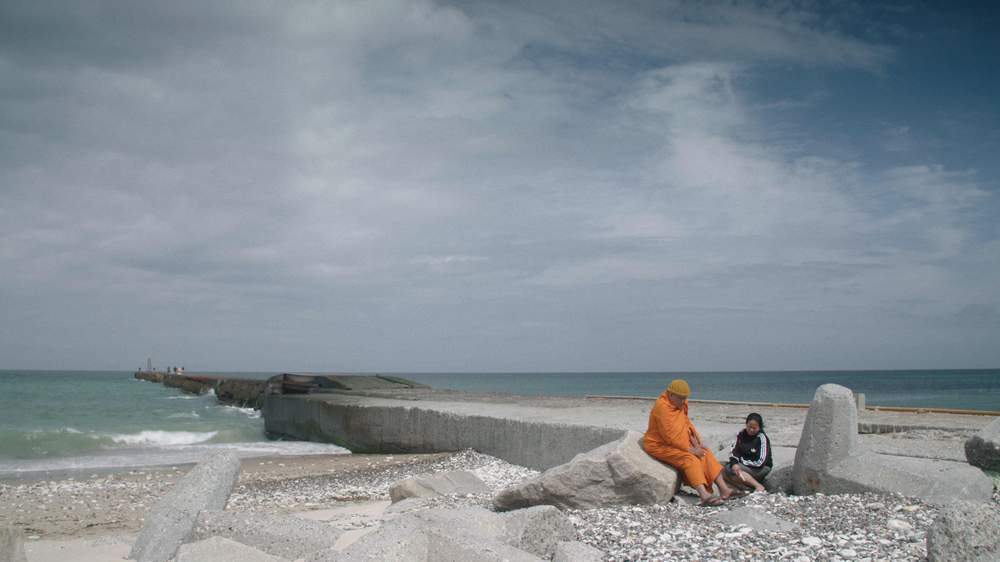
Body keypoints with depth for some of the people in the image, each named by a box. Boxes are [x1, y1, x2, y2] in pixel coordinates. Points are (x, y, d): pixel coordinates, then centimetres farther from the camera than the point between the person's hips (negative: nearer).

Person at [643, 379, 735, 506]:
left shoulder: (680, 405, 5)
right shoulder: (662, 407, -24)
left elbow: (686, 424, 12)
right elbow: (670, 435, -26)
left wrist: (696, 443, -3)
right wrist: (690, 449, -23)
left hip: (679, 443, 9)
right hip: (659, 446, -9)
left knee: (706, 454, -4)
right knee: (689, 458, -29)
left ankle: (723, 489, -12)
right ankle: (704, 496, -42)